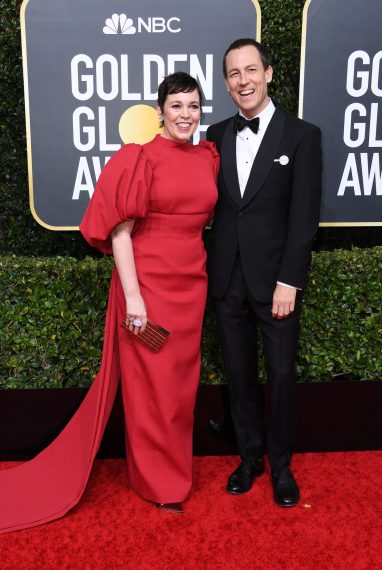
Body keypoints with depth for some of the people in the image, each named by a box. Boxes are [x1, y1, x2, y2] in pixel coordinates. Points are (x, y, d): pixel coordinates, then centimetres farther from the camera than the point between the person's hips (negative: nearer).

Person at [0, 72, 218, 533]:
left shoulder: (208, 158, 8)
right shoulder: (141, 158, -11)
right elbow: (119, 230, -13)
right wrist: (132, 296, -17)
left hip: (191, 283, 6)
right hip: (147, 283, -6)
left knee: (181, 379, 17)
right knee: (150, 383, 8)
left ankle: (173, 460, 39)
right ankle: (159, 481, 28)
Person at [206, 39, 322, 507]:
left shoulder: (302, 135, -3)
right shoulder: (217, 136, 8)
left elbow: (304, 216, -8)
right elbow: (210, 205, 6)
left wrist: (289, 282, -13)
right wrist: (207, 271, -2)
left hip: (275, 279, -3)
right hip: (227, 279, 3)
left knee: (281, 375, 7)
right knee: (239, 372, 12)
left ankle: (281, 465, 28)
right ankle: (249, 456, 31)